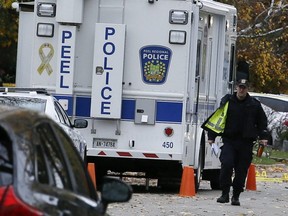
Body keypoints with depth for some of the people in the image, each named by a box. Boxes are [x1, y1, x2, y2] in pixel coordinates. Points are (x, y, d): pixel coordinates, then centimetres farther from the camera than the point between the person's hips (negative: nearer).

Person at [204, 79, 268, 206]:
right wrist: (212, 137, 6)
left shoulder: (254, 105, 7)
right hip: (229, 140, -1)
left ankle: (236, 196, 14)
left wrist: (263, 137, 3)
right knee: (226, 164, -17)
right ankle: (225, 194, -8)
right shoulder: (227, 102, 6)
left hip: (246, 143, 1)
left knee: (241, 170, 2)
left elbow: (262, 122, 16)